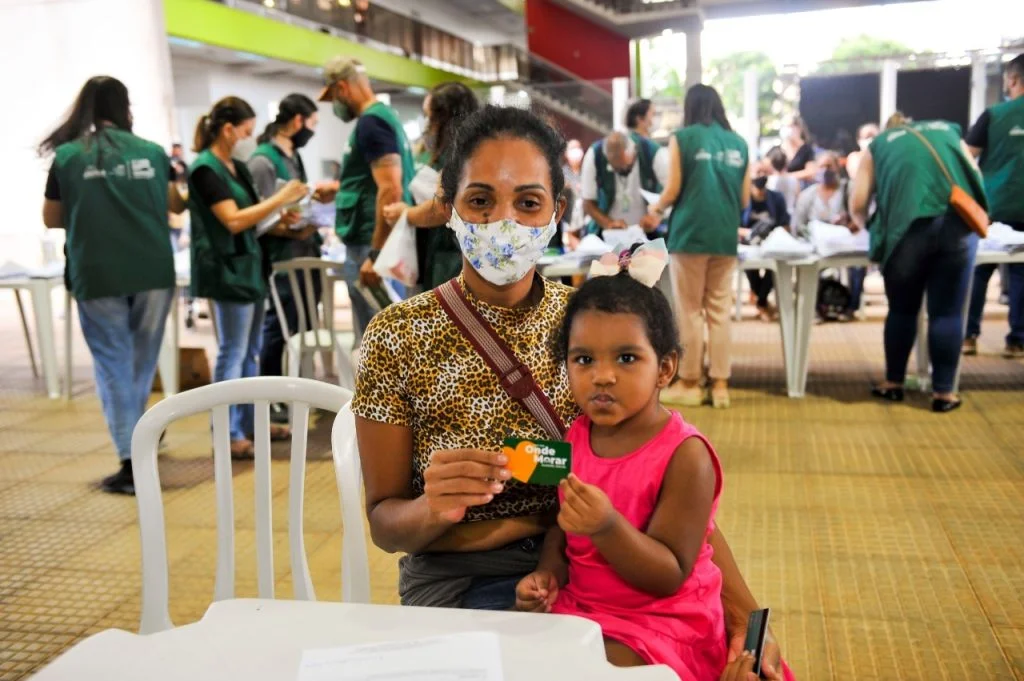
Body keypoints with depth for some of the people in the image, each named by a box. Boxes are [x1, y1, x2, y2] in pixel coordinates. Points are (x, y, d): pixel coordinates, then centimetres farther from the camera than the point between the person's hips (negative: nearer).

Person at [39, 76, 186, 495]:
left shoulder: (66, 157, -1)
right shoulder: (153, 153, 3)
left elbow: (52, 220, 9)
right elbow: (174, 205, 18)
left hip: (97, 277, -2)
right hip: (153, 272, 2)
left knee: (113, 365, 3)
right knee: (142, 362, 15)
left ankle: (131, 462, -1)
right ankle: (137, 440, 28)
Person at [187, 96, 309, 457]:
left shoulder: (237, 167, 14)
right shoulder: (205, 169, -12)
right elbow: (234, 221, -19)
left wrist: (279, 222, 3)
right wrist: (281, 197, -17)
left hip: (249, 264, 9)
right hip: (226, 268, -9)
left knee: (250, 350, 13)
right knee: (233, 351, -5)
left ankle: (248, 422, 23)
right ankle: (227, 434, 2)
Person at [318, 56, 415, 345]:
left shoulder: (370, 122, -13)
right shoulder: (384, 115, 17)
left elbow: (391, 190, -23)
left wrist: (375, 253, -24)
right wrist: (340, 189, 34)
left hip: (370, 245, -10)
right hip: (376, 243, 10)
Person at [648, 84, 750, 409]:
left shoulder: (682, 138, -1)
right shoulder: (738, 143, 10)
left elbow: (673, 191, -4)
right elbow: (745, 199, 11)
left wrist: (656, 208, 16)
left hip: (690, 234, -4)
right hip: (725, 237, 4)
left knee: (691, 311, 3)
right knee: (719, 311, 7)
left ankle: (690, 383, 9)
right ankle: (720, 385, 10)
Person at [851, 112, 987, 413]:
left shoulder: (878, 144, 24)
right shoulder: (948, 130, 30)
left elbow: (858, 203, 13)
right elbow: (976, 178, 26)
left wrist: (872, 227, 32)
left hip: (908, 226, -1)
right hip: (958, 223, 1)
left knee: (902, 309, 15)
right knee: (947, 311, 7)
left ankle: (893, 383, 24)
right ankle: (943, 392, 13)